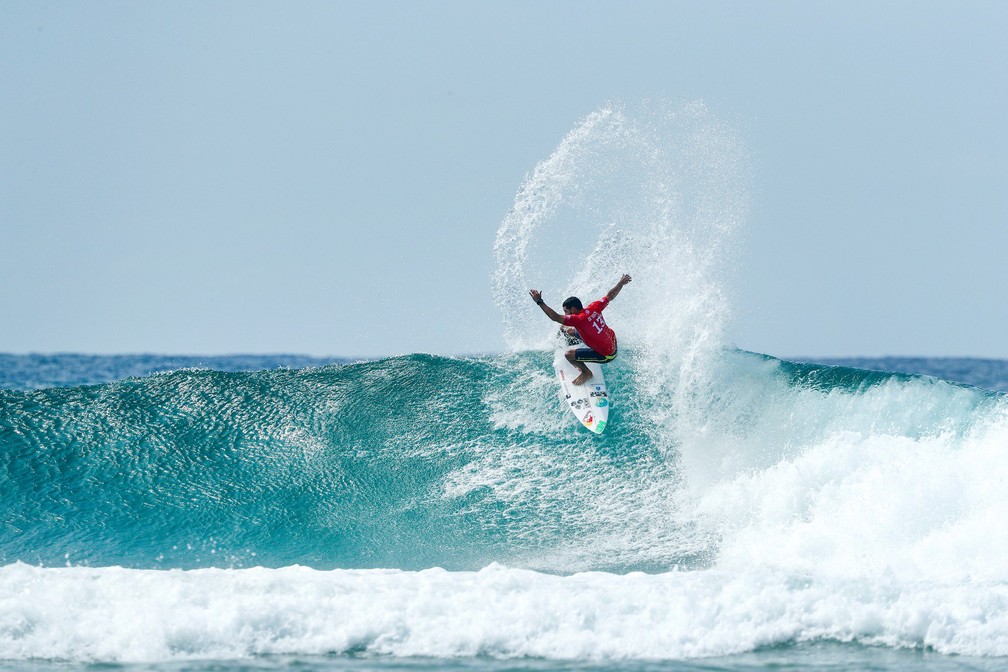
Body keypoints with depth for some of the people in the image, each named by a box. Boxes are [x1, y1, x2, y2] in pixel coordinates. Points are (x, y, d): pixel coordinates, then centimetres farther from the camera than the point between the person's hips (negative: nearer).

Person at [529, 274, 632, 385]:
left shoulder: (579, 319, -30)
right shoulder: (594, 307, -10)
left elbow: (555, 317, -36)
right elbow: (610, 296, 5)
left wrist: (540, 302, -36)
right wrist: (621, 283, 20)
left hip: (605, 355, -9)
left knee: (569, 354, -11)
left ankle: (586, 372, 12)